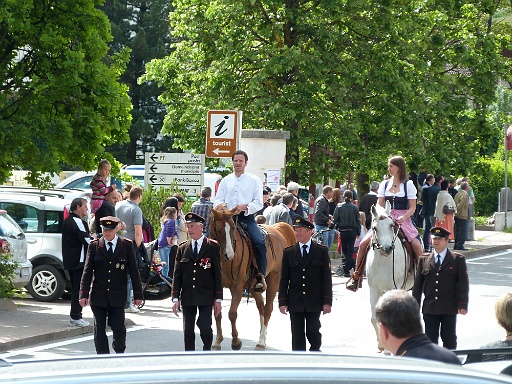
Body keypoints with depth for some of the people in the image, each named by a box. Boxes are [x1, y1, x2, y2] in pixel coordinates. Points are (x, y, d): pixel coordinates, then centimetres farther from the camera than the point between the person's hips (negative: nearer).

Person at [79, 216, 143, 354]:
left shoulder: (126, 245, 2)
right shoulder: (94, 246, 3)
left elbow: (134, 271, 4)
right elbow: (87, 271, 3)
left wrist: (138, 294, 2)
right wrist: (84, 294, -4)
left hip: (118, 296, -1)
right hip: (98, 295, 1)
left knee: (118, 327, -3)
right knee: (99, 329, 3)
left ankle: (119, 350, 24)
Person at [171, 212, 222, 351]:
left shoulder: (213, 247, 1)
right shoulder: (182, 248, 9)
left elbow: (217, 274, 1)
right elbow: (177, 275, 8)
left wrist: (218, 299, -3)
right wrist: (175, 298, 0)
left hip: (206, 297, -3)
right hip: (187, 297, 3)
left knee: (205, 328, -11)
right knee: (188, 331, 5)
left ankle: (207, 350, 13)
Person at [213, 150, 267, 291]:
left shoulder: (254, 180, 9)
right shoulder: (225, 181, 19)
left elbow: (258, 203, 1)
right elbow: (218, 200, 13)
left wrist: (245, 207, -18)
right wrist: (220, 205, -13)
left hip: (246, 218, -3)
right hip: (228, 218, 3)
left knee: (260, 242, -25)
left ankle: (261, 276, -21)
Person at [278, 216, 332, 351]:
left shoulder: (321, 251, 3)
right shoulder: (288, 253, 6)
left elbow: (327, 277, 1)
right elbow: (284, 279, 6)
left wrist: (327, 301, -5)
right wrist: (282, 301, -2)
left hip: (314, 302, -1)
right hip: (295, 303, 1)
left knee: (313, 332, 0)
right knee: (297, 335, 4)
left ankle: (315, 351, 25)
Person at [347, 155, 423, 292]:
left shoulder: (408, 185, 2)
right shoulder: (385, 184, 12)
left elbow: (412, 207, -1)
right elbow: (379, 205, 11)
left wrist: (403, 217, -18)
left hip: (403, 220, -3)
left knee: (416, 245, -24)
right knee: (364, 243, -12)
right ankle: (356, 276, -2)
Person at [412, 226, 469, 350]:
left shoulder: (458, 259, 3)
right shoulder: (424, 260, 9)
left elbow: (463, 284, -1)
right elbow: (418, 284, 9)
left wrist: (462, 305, -11)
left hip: (449, 308, -2)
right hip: (429, 309, 2)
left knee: (449, 340, 5)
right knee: (430, 340, 3)